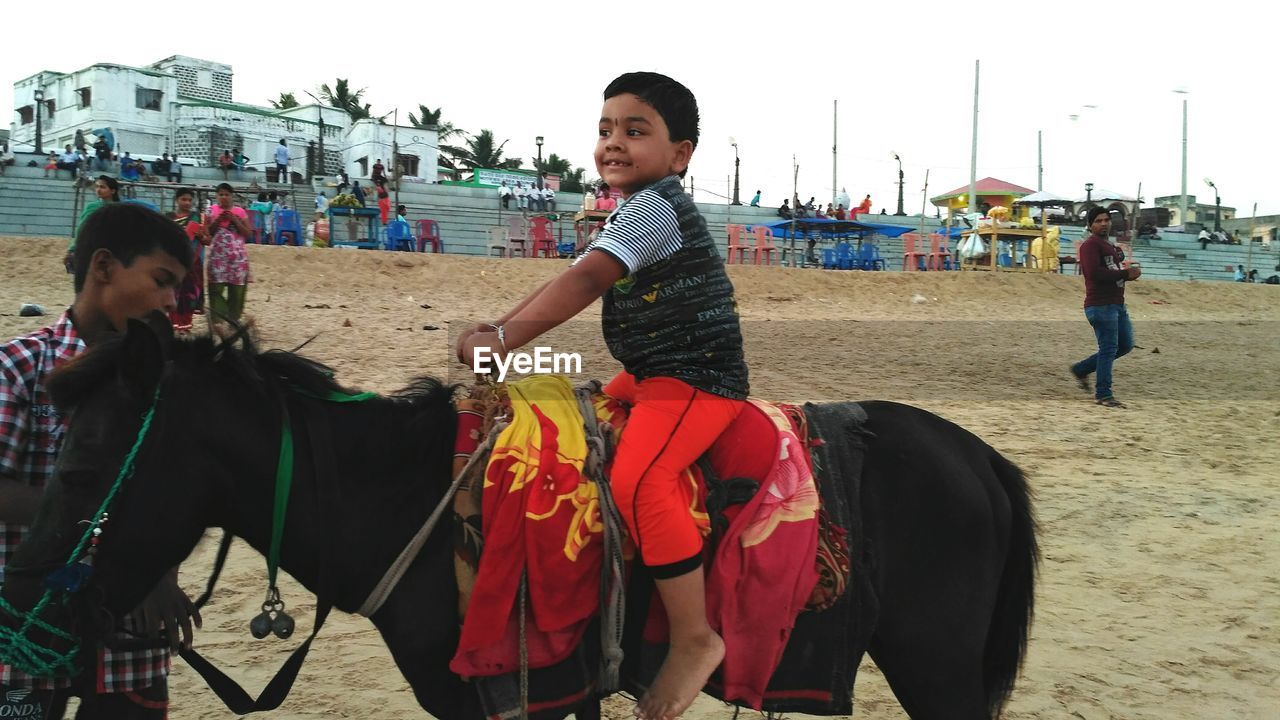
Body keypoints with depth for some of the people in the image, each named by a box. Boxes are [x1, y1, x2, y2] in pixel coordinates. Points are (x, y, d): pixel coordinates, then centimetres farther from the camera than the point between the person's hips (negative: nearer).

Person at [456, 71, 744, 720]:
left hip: (699, 379, -11)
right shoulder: (639, 211, 16)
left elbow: (586, 280, -28)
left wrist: (505, 338, -32)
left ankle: (694, 637, -20)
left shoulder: (653, 205, -16)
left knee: (638, 477, -30)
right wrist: (499, 329, 6)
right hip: (649, 375, 11)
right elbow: (575, 283, 15)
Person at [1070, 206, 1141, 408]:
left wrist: (1129, 273, 5)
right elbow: (1095, 273, -24)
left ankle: (1082, 369, 23)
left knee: (1125, 345, 13)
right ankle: (1103, 394, 2)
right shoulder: (1090, 245, -10)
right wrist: (1126, 274, -19)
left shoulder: (1109, 246, 21)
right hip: (1100, 305, -10)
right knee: (1108, 348, -7)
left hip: (1117, 304, 10)